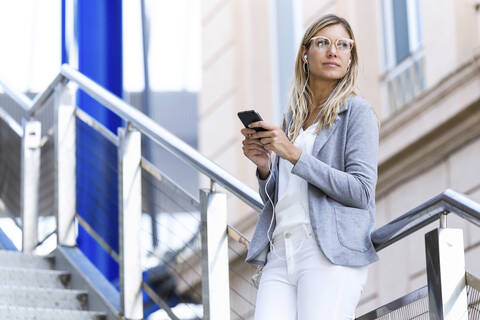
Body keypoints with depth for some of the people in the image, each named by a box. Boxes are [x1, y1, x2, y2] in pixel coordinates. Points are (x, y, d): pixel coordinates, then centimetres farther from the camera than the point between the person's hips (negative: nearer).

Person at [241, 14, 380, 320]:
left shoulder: (357, 112, 4)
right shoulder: (292, 118, 22)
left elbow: (361, 191, -8)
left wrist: (294, 154, -11)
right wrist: (264, 165, 3)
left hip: (331, 252, -5)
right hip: (280, 253, 5)